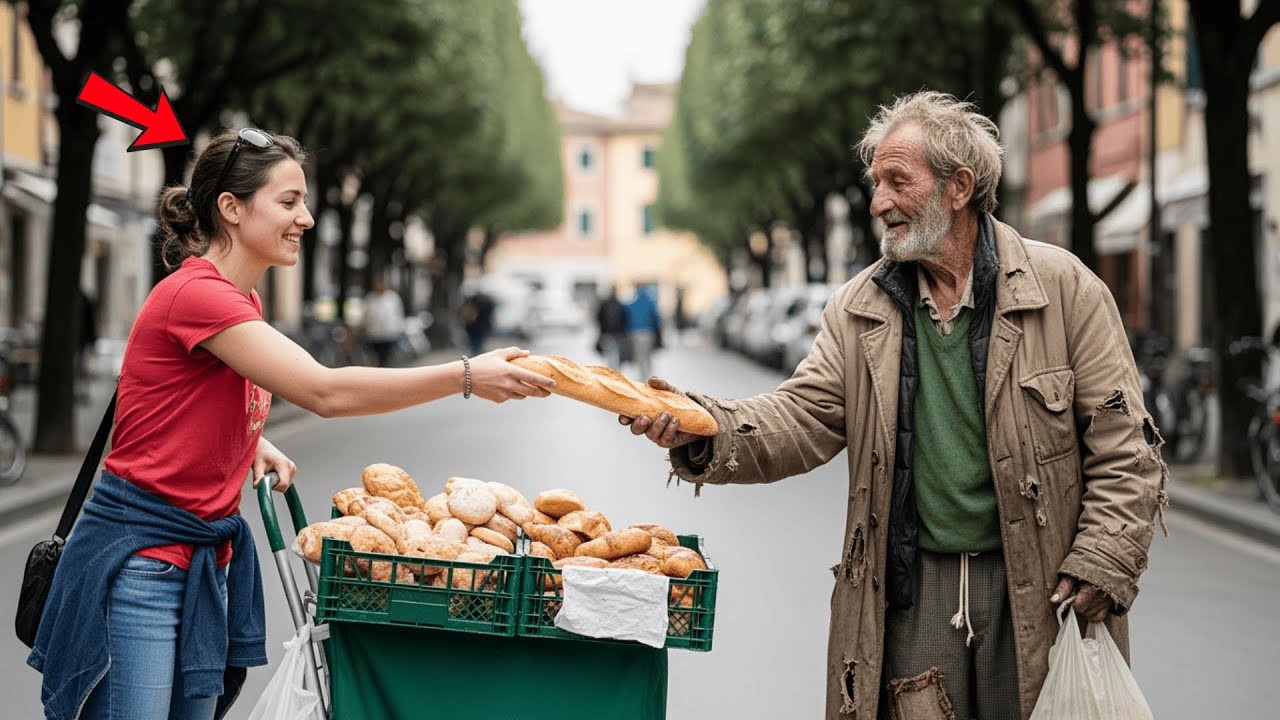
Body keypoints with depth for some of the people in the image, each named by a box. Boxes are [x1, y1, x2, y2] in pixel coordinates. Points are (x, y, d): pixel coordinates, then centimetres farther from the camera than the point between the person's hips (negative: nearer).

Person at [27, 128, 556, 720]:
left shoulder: (241, 303, 11)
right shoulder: (195, 294, -18)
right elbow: (325, 391, -26)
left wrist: (253, 444, 10)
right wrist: (466, 376, -25)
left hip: (208, 559, 9)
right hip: (140, 557, -9)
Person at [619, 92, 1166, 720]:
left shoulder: (1064, 288, -3)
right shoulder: (860, 306, 7)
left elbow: (1124, 445, -3)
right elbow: (805, 415, -2)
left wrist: (1102, 565, -10)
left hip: (1038, 591, -2)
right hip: (912, 590, 2)